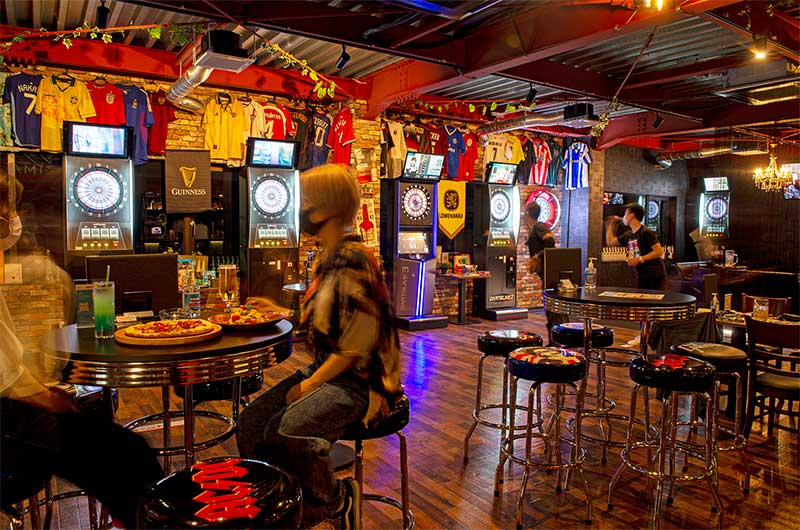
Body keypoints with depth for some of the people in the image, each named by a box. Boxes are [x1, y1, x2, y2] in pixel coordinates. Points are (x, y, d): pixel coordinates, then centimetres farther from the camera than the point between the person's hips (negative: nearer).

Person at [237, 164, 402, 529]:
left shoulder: (353, 261, -18)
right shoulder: (325, 259, 11)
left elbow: (355, 344, -20)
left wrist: (310, 384, -15)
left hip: (356, 379, -9)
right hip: (323, 370, 9)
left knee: (288, 432, -26)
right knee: (250, 423, -3)